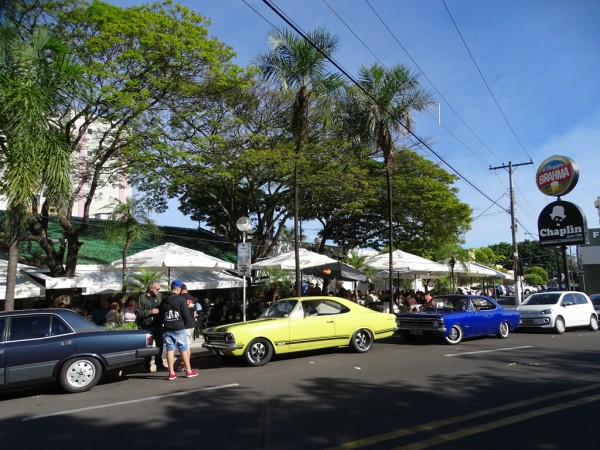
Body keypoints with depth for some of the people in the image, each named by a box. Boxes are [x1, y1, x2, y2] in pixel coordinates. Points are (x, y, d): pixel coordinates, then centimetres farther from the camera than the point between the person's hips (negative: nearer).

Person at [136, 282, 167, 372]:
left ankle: (159, 364, 20)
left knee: (160, 345, 9)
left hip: (158, 325, 5)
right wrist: (149, 312, -19)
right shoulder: (142, 298, -6)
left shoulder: (159, 296, 10)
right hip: (147, 326, -5)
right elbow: (137, 312, -11)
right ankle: (147, 366, 16)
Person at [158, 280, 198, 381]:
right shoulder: (181, 299, -8)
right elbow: (186, 314, -9)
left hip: (167, 329, 5)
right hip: (179, 328, -5)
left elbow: (160, 316, 13)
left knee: (170, 349, 5)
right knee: (183, 349, 3)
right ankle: (189, 371, 9)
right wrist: (190, 324, 2)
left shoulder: (163, 301, 9)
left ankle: (171, 373, 5)